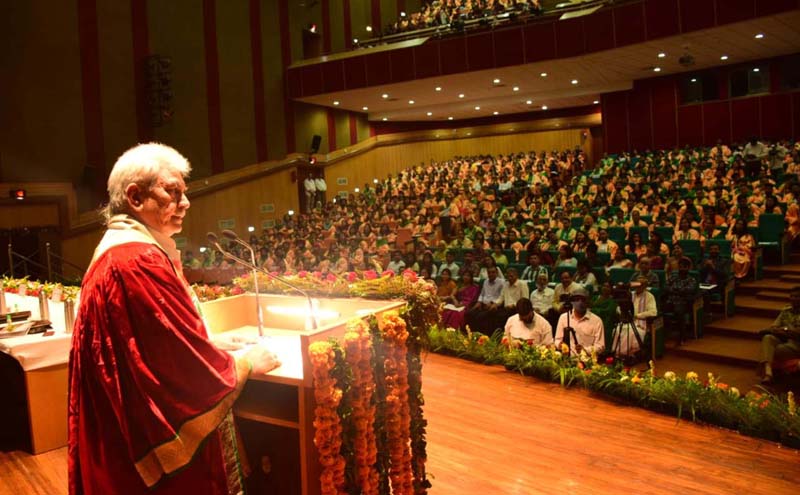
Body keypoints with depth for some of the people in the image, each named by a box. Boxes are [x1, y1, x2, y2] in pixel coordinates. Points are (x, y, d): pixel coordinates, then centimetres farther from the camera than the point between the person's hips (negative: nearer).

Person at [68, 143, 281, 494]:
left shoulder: (116, 251, 9)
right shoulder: (140, 261, -25)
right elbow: (188, 363, -24)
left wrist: (225, 355, 10)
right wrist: (247, 363, -8)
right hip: (161, 438, -10)